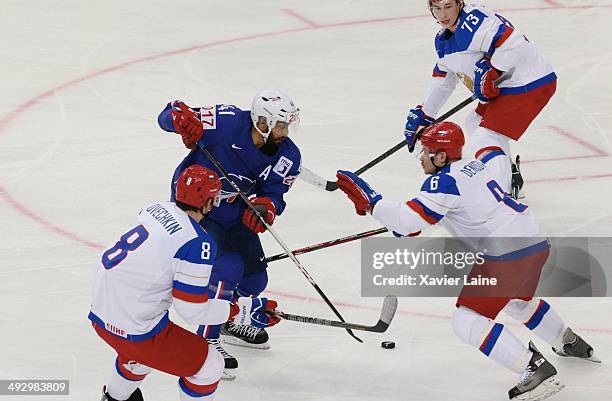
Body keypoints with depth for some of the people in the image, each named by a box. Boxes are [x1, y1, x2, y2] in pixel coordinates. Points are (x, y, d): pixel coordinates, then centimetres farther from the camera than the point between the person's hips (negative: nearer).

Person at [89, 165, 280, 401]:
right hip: (133, 328, -8)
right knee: (209, 366, 6)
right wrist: (241, 311, -7)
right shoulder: (199, 244, -20)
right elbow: (192, 310, -17)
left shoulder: (157, 209, 3)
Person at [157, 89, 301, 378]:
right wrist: (181, 117, -46)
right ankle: (206, 340, -8)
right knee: (227, 269, -22)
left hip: (232, 211, 7)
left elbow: (273, 193, -11)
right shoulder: (228, 122, -29)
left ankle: (228, 323, 42)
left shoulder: (287, 156, -13)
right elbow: (169, 116, -23)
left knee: (255, 278, 12)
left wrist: (266, 205, -34)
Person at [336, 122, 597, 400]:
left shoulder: (443, 182, -12)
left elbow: (409, 220, -21)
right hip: (536, 242, 10)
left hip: (506, 255, -10)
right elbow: (496, 159, 39)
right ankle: (572, 344, 53)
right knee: (516, 299, 37)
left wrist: (369, 203, -14)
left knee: (467, 320, -6)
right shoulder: (476, 166, 14)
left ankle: (536, 369, -16)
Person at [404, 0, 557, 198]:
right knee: (475, 123, 29)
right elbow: (443, 79, 24)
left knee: (484, 140, -16)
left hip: (531, 84, -11)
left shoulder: (472, 21, -22)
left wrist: (488, 72, -24)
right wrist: (422, 114, 24)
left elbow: (513, 44, -32)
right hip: (507, 86, 11)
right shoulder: (443, 39, 12)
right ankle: (511, 179, 42)